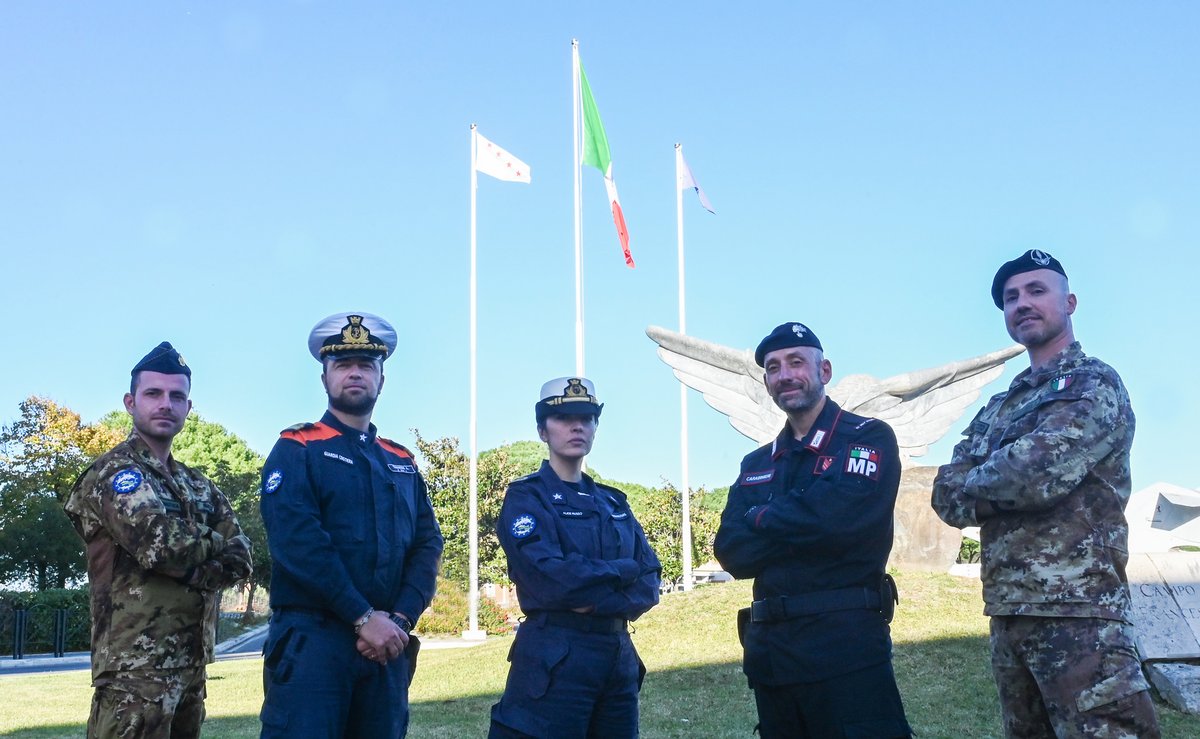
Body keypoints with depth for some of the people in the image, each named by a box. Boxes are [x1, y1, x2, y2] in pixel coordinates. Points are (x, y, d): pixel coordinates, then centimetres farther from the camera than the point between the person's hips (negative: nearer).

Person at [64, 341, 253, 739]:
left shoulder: (197, 486, 17)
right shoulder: (114, 471, -7)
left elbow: (241, 558, 6)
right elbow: (162, 545, -22)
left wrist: (188, 570, -14)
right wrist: (213, 541, -2)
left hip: (190, 666, 8)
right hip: (136, 670, -8)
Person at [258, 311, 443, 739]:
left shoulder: (401, 462, 17)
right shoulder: (297, 450, 0)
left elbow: (427, 546, 9)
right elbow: (297, 540, -14)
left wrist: (400, 619, -9)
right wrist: (364, 617, -17)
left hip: (386, 646, 5)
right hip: (311, 640, -5)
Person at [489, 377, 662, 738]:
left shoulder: (614, 503, 16)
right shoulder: (526, 497, -3)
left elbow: (649, 584, 5)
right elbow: (552, 581, -18)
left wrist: (597, 601, -13)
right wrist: (625, 570, -6)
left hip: (620, 655, 6)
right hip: (554, 659, -6)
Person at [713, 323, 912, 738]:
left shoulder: (869, 438, -2)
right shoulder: (756, 465, 16)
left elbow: (838, 516, -20)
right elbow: (731, 551, 2)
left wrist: (761, 519, -4)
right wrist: (802, 528, -10)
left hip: (846, 644, -6)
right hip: (769, 648, 6)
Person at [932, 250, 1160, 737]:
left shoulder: (1096, 384, -4)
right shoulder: (995, 410, 18)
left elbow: (1038, 472, -19)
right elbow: (946, 497, 7)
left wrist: (974, 486, -1)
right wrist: (1005, 488, -11)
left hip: (1078, 613, -7)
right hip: (1006, 614, 7)